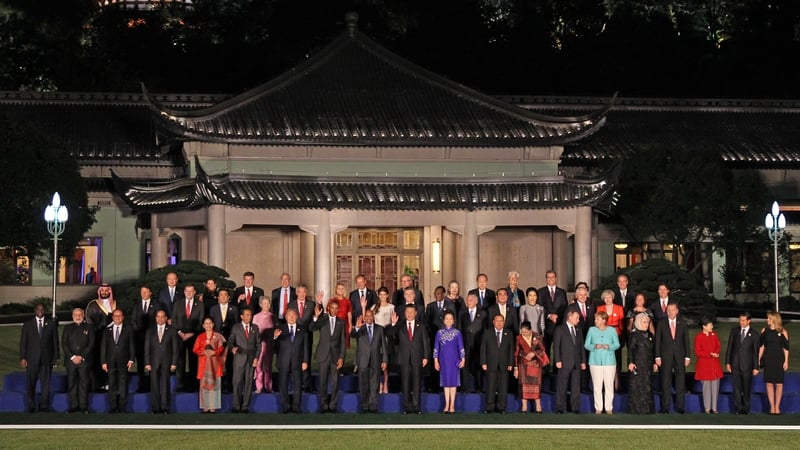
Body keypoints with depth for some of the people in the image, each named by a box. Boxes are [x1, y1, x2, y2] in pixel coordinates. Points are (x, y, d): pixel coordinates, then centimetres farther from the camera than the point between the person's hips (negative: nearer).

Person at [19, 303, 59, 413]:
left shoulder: (51, 323, 7)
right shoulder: (27, 324, 7)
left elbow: (55, 341, 7)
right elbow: (23, 342, 5)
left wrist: (56, 357, 3)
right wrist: (22, 358, -2)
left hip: (47, 359, 0)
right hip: (32, 359, 0)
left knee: (46, 384, 1)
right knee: (30, 385, 1)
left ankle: (44, 407, 9)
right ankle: (31, 407, 8)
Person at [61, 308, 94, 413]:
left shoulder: (88, 328, 9)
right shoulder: (67, 328, 13)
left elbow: (91, 344, 1)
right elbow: (64, 344, 5)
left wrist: (81, 357, -8)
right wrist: (72, 357, -7)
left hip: (84, 360, -1)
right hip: (70, 360, 1)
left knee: (84, 383, -3)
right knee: (71, 384, -1)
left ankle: (84, 406, 0)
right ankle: (73, 406, 2)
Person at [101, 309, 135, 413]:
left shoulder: (128, 330, 6)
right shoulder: (107, 331, 10)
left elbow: (131, 345, 3)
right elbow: (103, 347, 8)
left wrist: (131, 359, -6)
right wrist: (103, 362, 1)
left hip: (123, 362, -1)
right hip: (111, 362, 1)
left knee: (123, 386, -1)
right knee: (112, 386, 3)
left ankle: (122, 408, 3)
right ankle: (113, 408, 7)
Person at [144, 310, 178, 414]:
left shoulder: (171, 330, 7)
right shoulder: (150, 331, 12)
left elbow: (175, 348, 3)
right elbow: (147, 348, 8)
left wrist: (174, 363, -4)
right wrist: (147, 363, -2)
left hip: (166, 362, -2)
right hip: (154, 362, 2)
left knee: (165, 385, -4)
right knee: (154, 386, -1)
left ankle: (165, 408, -1)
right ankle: (155, 408, 2)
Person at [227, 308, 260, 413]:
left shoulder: (255, 328, 11)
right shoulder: (236, 328, 5)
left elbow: (258, 344, 10)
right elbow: (230, 341, 0)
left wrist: (256, 358, 1)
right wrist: (232, 348, -22)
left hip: (251, 360, 2)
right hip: (239, 358, -2)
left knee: (249, 382, 1)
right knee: (237, 382, -4)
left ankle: (245, 406, 5)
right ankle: (236, 406, 1)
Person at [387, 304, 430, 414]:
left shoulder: (420, 326, 8)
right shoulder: (400, 326, 8)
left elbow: (426, 342, 7)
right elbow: (389, 334, -5)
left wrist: (426, 357, -1)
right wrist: (393, 324, -21)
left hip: (417, 359, 0)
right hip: (404, 359, 0)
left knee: (417, 383, 1)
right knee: (405, 384, 1)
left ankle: (416, 406, 4)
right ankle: (407, 407, 5)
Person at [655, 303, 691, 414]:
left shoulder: (682, 324, 7)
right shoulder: (661, 324, 3)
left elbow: (686, 341, 6)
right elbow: (657, 341, 2)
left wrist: (687, 357, 0)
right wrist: (657, 357, -5)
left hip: (680, 357, 1)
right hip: (666, 357, -1)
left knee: (681, 383, 0)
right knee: (666, 383, 0)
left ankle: (680, 407, 4)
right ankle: (665, 407, 4)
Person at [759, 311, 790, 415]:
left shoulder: (782, 332, -2)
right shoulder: (764, 331, 6)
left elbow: (786, 348, -1)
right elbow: (761, 346, 10)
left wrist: (786, 361, -6)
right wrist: (758, 359, 6)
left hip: (779, 359, -2)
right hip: (768, 359, 2)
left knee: (779, 383, -1)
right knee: (769, 383, 1)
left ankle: (777, 407, 6)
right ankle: (772, 407, 6)